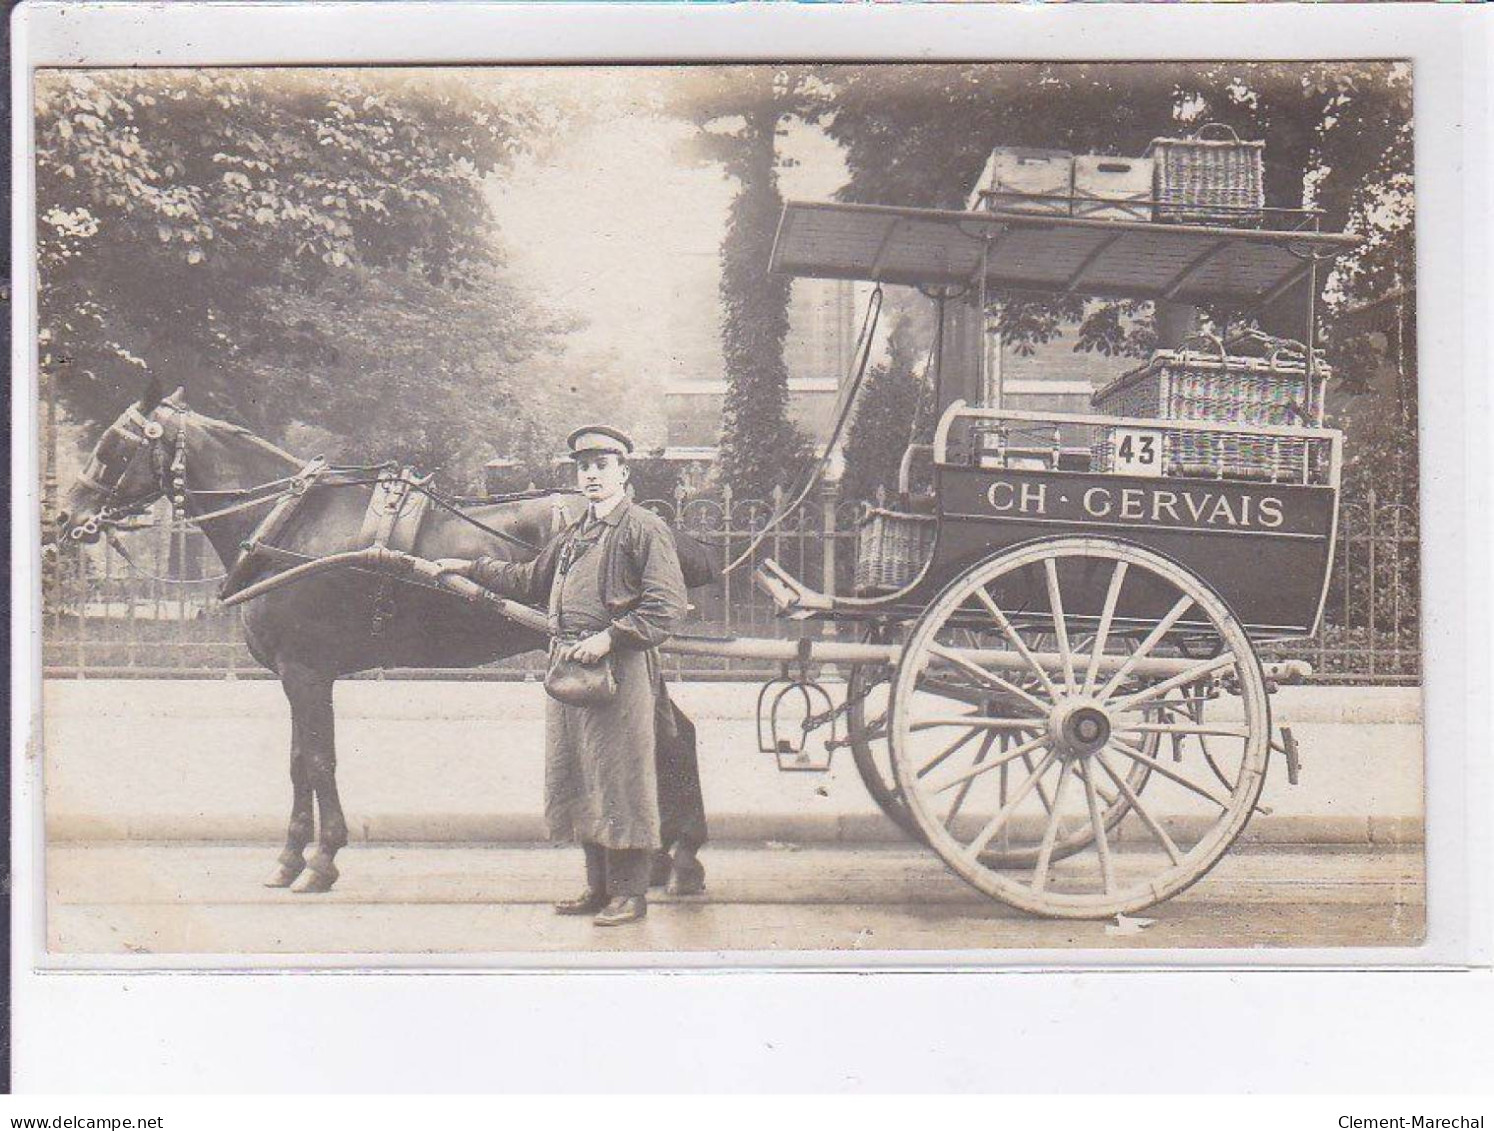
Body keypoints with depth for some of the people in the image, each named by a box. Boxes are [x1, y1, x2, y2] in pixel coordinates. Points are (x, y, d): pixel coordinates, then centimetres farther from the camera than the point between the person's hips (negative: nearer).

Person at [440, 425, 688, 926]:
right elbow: (531, 581, 33)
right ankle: (599, 887, 23)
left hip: (621, 669, -8)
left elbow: (667, 607, -15)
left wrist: (610, 637, -21)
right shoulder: (573, 535, 19)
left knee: (622, 781, -3)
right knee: (580, 782, 13)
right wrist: (471, 568, 29)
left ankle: (630, 893, 5)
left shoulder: (646, 529, -6)